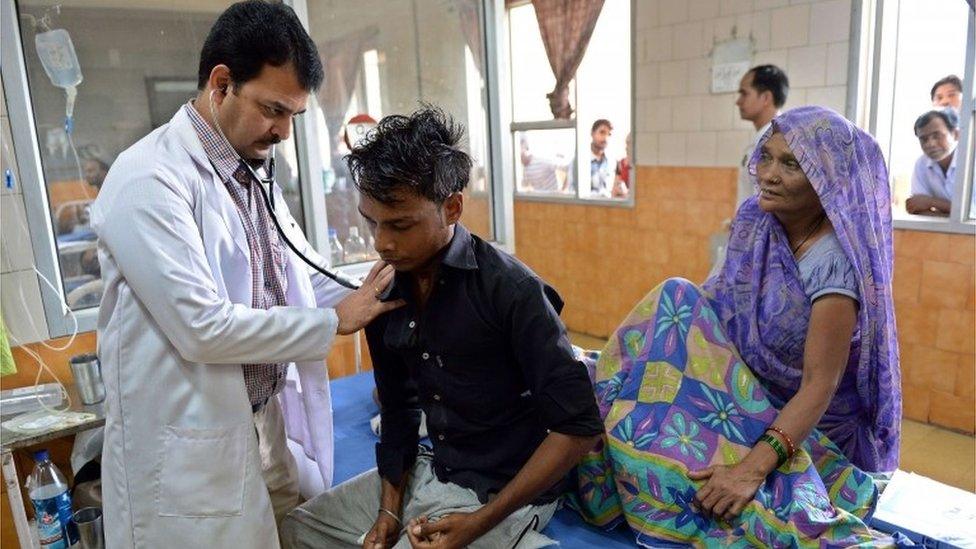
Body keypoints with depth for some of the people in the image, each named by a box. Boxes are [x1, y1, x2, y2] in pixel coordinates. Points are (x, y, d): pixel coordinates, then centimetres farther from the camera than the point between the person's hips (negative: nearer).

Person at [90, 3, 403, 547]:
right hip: (188, 450, -7)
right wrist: (334, 321, -17)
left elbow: (306, 275, 14)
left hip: (264, 422, 8)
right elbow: (202, 327, -26)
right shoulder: (150, 178, -19)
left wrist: (367, 298, -5)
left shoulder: (253, 175, 8)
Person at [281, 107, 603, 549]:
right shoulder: (386, 292, -3)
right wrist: (389, 509, -1)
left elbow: (578, 427, -21)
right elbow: (397, 407, 7)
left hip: (503, 491, -7)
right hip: (430, 472, 7)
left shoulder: (510, 289, -23)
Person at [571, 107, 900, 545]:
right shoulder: (754, 221, -6)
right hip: (749, 394, 6)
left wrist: (753, 468, -36)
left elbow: (820, 385, -27)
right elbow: (717, 311, 1)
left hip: (810, 422, -6)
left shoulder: (833, 261, -26)